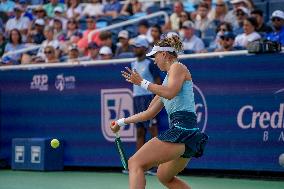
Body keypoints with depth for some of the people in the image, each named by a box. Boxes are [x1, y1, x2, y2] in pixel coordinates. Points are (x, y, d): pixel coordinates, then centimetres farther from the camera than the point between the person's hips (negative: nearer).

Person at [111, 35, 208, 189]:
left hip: (182, 129, -10)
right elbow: (149, 113, 31)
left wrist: (142, 82, -11)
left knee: (135, 164, -15)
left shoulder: (177, 67, 1)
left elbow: (169, 93, -20)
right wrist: (122, 122, 35)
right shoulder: (167, 79, 26)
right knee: (164, 177, 27)